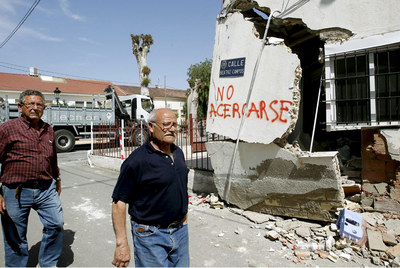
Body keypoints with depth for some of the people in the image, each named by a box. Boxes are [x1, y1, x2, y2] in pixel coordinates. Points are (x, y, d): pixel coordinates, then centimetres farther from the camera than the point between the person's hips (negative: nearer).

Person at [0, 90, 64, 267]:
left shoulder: (48, 130, 9)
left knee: (56, 225, 6)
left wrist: (57, 180, 26)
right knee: (15, 237, 10)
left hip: (47, 189, 4)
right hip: (16, 192, -4)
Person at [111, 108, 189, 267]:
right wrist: (121, 244, -18)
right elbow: (119, 201, -17)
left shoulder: (178, 153, 5)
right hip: (151, 236, -6)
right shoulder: (137, 160, -18)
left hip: (180, 231, 7)